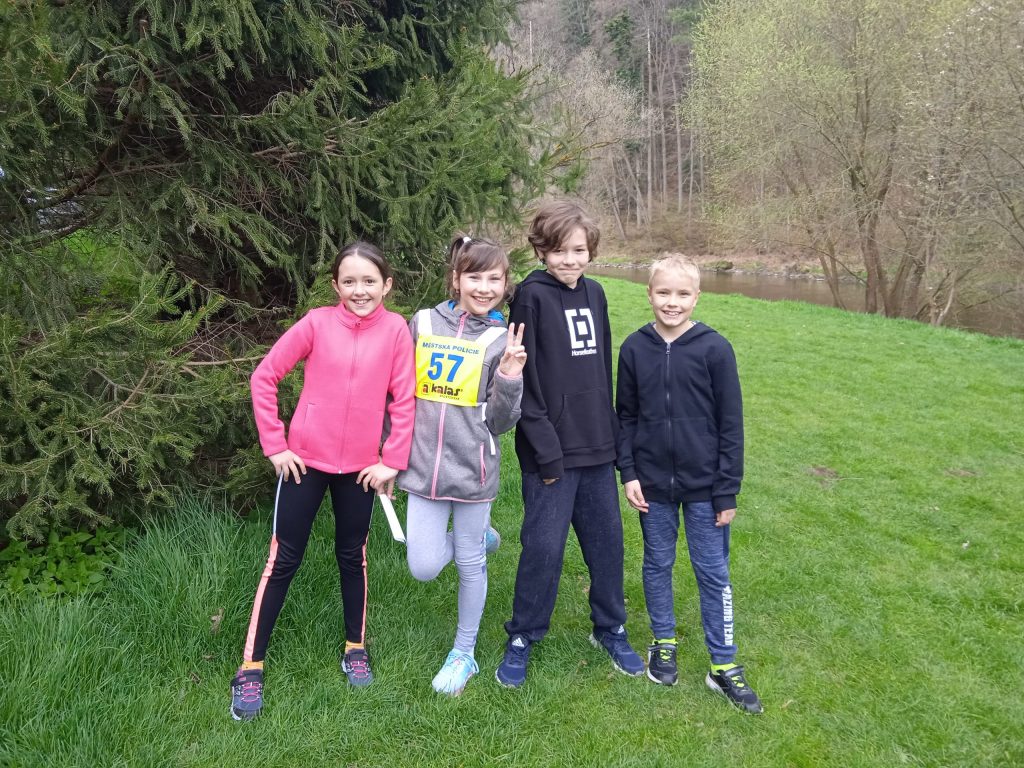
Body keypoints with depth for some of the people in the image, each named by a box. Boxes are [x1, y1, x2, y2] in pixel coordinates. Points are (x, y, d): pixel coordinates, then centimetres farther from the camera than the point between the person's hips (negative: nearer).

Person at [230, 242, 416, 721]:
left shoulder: (395, 329, -5)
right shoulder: (317, 322, -8)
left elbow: (403, 400, -3)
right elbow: (264, 377, -4)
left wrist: (392, 461, -6)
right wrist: (275, 445, -6)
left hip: (360, 465, 1)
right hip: (305, 459, -1)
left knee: (353, 556, 15)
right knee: (283, 559, 5)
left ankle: (356, 648, 33)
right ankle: (251, 667, 15)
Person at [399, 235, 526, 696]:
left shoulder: (502, 340, -5)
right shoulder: (423, 323, 1)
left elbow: (500, 422, -6)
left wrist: (509, 380, -23)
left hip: (472, 467, -2)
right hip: (424, 465, 2)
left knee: (470, 563, 9)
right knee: (424, 568, 1)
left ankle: (464, 654, 31)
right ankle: (478, 535, 33)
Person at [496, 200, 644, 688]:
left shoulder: (594, 294, 10)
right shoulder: (532, 296, -9)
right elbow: (524, 380, -13)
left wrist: (611, 430, 14)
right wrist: (546, 447, -16)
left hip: (597, 447, 6)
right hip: (551, 450, -6)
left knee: (607, 540, 13)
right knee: (544, 546, -1)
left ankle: (609, 628, 32)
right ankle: (522, 639, 19)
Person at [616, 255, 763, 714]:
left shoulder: (714, 348, -9)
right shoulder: (635, 348, -1)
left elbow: (730, 423, -6)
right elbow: (626, 417, 7)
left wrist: (728, 490, -6)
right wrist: (628, 474, 0)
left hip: (703, 485, -2)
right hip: (653, 484, 2)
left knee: (713, 572, 6)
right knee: (657, 564, 14)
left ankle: (724, 666, 19)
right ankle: (663, 644, 34)